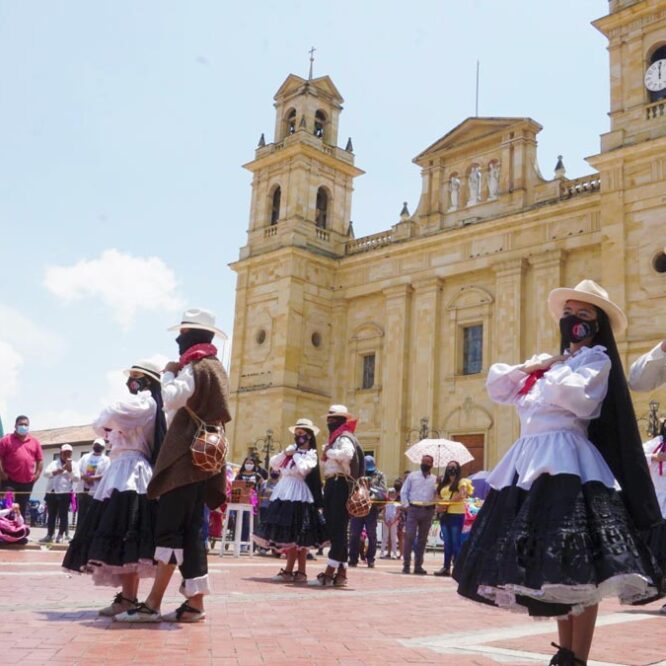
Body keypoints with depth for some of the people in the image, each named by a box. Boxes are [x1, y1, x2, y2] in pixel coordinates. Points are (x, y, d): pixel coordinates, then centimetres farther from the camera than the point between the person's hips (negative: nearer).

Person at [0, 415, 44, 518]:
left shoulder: (35, 441, 11)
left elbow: (40, 460, 14)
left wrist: (37, 474, 4)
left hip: (27, 482, 3)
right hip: (10, 480, -3)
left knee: (22, 509, 9)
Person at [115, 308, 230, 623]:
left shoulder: (196, 365, -7)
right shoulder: (213, 367, 23)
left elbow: (172, 399, -20)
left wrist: (168, 373, -2)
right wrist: (176, 375, 16)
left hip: (188, 456, -10)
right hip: (202, 456, 10)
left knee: (170, 528, -10)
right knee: (189, 530, 7)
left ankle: (153, 603, -10)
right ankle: (195, 602, 6)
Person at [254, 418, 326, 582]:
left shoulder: (311, 454, -3)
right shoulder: (291, 449, 17)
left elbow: (304, 469, -21)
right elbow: (273, 464, 13)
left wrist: (295, 455, -7)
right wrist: (285, 453, -1)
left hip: (298, 496, -8)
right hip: (283, 494, 8)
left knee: (292, 535, -7)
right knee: (284, 535, 8)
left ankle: (288, 570, -2)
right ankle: (300, 571, 14)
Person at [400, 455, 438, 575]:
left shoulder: (435, 479, 12)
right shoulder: (412, 476, 8)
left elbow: (438, 495, 7)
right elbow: (403, 492, 6)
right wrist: (406, 506, -4)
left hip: (428, 511, 2)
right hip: (413, 509, -2)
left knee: (422, 539, 7)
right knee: (409, 537, -7)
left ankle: (418, 565, 13)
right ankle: (406, 564, -2)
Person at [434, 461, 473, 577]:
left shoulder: (461, 482, 1)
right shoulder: (443, 483, 19)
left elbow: (462, 495, -15)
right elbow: (439, 497, 17)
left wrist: (448, 501, -16)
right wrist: (439, 506, -4)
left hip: (457, 514, -6)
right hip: (444, 515, 6)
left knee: (456, 542, -6)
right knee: (447, 542, 7)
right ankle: (446, 567, 9)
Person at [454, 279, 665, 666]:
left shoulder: (597, 358, 2)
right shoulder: (547, 362, 22)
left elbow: (573, 396, -18)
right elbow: (496, 387, 22)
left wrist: (553, 371, 1)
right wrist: (531, 367, 8)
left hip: (566, 464, -8)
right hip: (529, 464, 8)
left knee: (575, 568, -11)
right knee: (545, 566, 10)